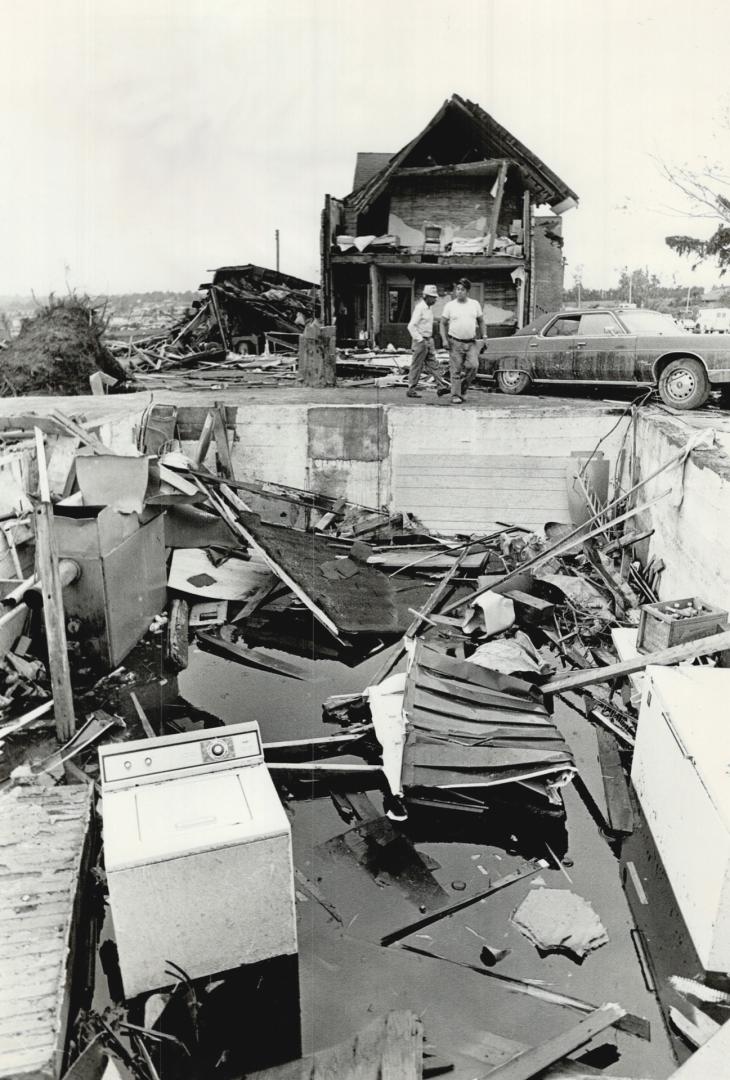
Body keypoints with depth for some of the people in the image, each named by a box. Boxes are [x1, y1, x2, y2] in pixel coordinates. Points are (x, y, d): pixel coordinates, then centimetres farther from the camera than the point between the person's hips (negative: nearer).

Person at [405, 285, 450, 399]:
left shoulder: (428, 308, 14)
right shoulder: (420, 308, -14)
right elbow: (411, 326, -20)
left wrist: (430, 339, 16)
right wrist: (420, 340, -21)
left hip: (428, 341, 9)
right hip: (421, 340, -9)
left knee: (433, 364, 3)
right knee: (417, 366, -2)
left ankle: (442, 386, 0)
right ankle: (411, 390, 5)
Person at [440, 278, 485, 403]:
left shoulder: (475, 305, 7)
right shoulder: (450, 305, 1)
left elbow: (481, 321, 17)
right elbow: (443, 324, 5)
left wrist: (483, 336, 10)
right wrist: (444, 340, -5)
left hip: (471, 343, 2)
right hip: (455, 342, -2)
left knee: (473, 366, -13)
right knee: (456, 370, -2)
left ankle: (462, 389, 7)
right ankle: (455, 395, 6)